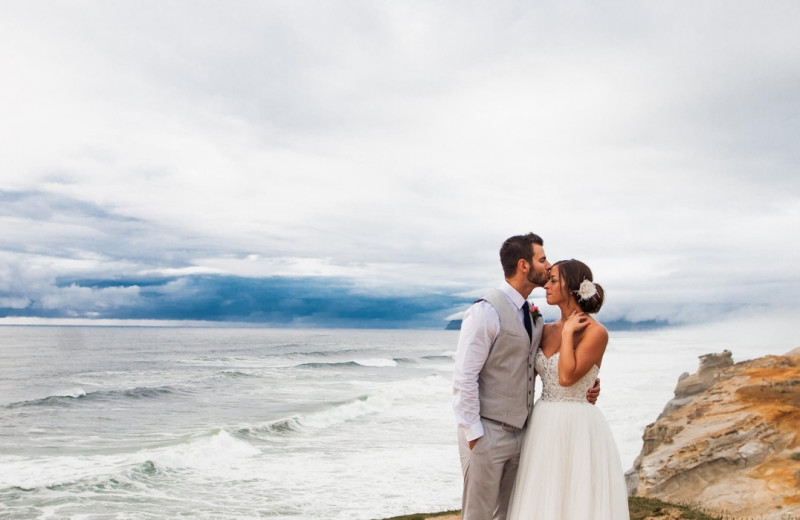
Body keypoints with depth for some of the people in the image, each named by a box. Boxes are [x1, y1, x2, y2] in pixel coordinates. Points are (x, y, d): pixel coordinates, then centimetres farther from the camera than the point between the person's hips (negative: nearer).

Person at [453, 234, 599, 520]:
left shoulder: (534, 317, 10)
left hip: (519, 432, 8)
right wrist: (474, 434, -15)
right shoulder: (486, 312, -15)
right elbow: (464, 378, -16)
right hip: (488, 432, -7)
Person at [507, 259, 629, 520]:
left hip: (576, 428, -7)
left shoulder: (595, 332, -11)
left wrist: (568, 333, -12)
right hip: (544, 426, 7)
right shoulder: (548, 330, 9)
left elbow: (567, 376, -21)